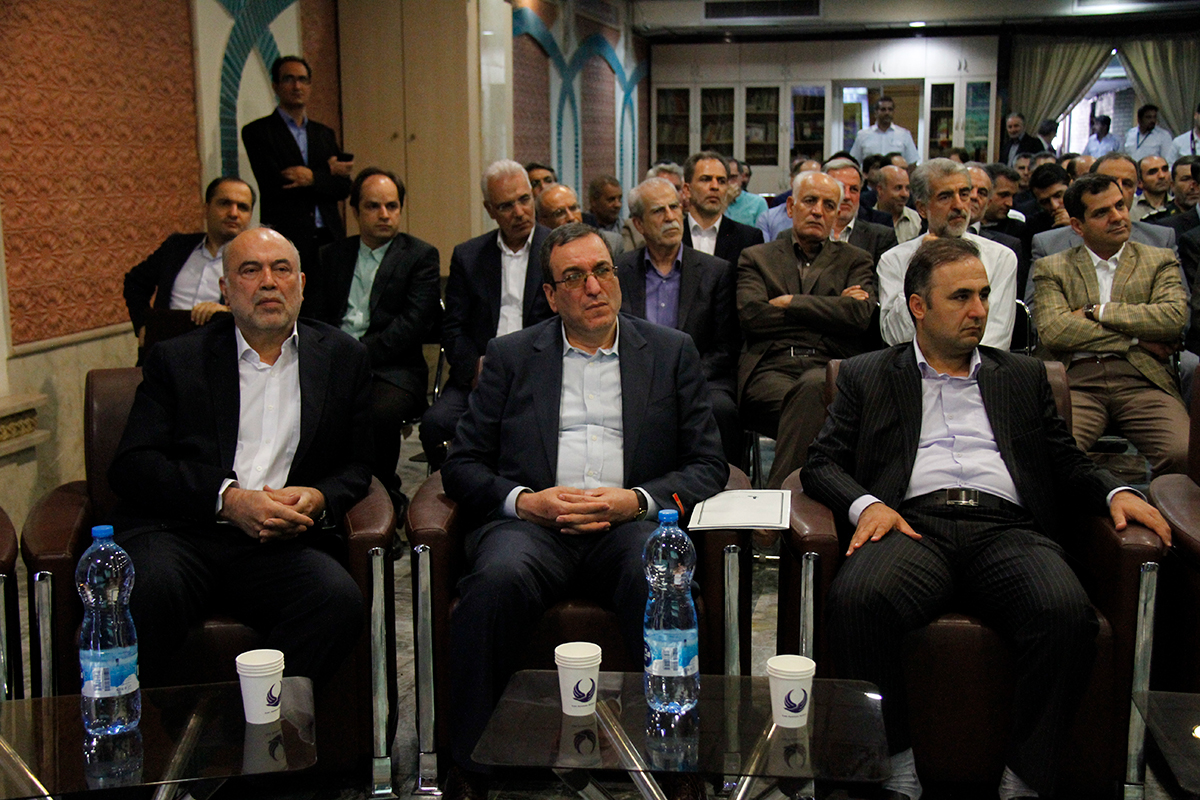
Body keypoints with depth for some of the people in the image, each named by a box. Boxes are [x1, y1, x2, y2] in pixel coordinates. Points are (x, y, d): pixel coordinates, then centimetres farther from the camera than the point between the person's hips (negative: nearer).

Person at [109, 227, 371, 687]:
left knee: (338, 600, -31)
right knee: (148, 589, -34)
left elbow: (358, 467, 19)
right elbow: (131, 467, 3)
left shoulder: (343, 358, 18)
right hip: (178, 532, -1)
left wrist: (318, 499, -6)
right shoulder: (177, 359, 14)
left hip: (282, 543, 1)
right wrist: (227, 499, -12)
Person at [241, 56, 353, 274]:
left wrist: (312, 177, -12)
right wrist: (328, 171, -2)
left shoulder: (324, 134, 18)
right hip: (286, 239, -4)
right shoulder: (257, 131, 4)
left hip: (329, 238, 4)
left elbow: (344, 187, 8)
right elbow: (272, 184, -9)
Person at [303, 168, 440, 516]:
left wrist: (361, 354, -15)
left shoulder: (420, 256, 9)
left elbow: (413, 323, -4)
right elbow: (313, 316, 14)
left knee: (379, 413, -35)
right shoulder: (332, 255, 22)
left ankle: (385, 498, -11)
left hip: (392, 369, -3)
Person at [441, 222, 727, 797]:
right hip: (532, 523, 1)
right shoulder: (511, 356, 17)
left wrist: (635, 500, -8)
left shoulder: (673, 353, 17)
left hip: (629, 522, 0)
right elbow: (463, 465, 12)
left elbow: (709, 465, 10)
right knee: (499, 578, -34)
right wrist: (524, 501, -9)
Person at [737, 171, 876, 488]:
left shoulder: (855, 261, 24)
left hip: (829, 369, 0)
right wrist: (829, 310, 5)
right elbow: (751, 316, 3)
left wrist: (790, 303, 2)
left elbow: (860, 315, 2)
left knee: (814, 387, -38)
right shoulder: (756, 258, 24)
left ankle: (776, 495, -41)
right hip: (771, 369, 0)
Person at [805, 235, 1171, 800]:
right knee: (855, 599, -35)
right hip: (914, 526, -1)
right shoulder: (866, 377, 20)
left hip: (1007, 528, 2)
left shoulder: (1023, 376, 27)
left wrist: (1115, 492, 3)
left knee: (1066, 613, -32)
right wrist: (865, 504, -9)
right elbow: (823, 464, 12)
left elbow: (1067, 463, 25)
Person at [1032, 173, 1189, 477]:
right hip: (1077, 381, -1)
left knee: (1184, 454, -29)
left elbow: (1174, 318, 0)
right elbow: (1052, 331, -2)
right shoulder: (1051, 268, 16)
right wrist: (1136, 340, -2)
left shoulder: (1159, 261, 19)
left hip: (1141, 380, 1)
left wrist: (1097, 311, 0)